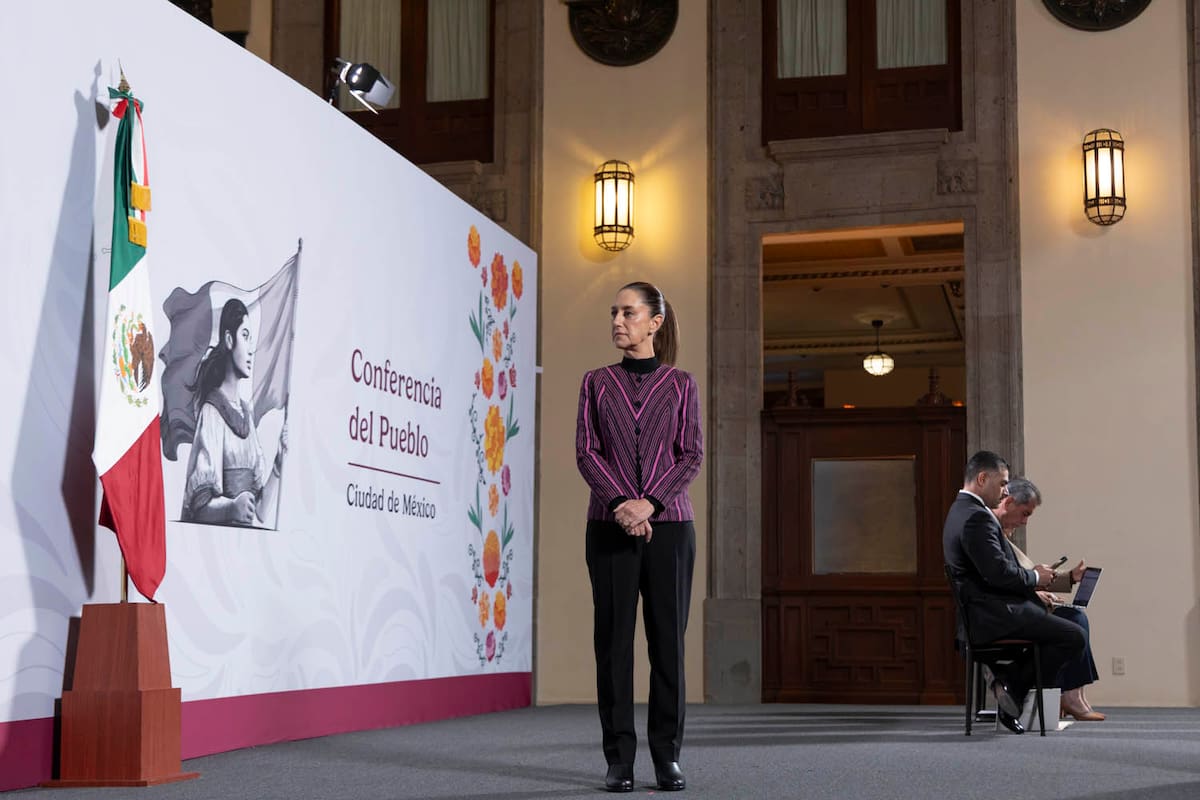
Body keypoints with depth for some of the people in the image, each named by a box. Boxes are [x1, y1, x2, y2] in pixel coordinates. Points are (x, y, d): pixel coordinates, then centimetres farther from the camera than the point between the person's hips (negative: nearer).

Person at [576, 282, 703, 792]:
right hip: (609, 526, 1)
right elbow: (586, 452, 2)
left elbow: (691, 455, 1)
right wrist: (620, 502, -14)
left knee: (667, 639, 0)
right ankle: (619, 760, 5)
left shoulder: (680, 384, 8)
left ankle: (667, 758, 7)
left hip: (668, 525, 0)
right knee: (614, 639, 0)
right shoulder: (596, 383, 10)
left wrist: (649, 503, -14)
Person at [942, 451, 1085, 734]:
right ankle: (1015, 689, -2)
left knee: (1053, 621, 24)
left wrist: (1031, 576, 10)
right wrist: (1035, 578, -6)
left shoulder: (962, 511, 16)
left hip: (986, 611, 11)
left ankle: (1010, 682, 13)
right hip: (994, 615, -11)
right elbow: (999, 573, -24)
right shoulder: (977, 517, -18)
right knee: (1074, 636, -11)